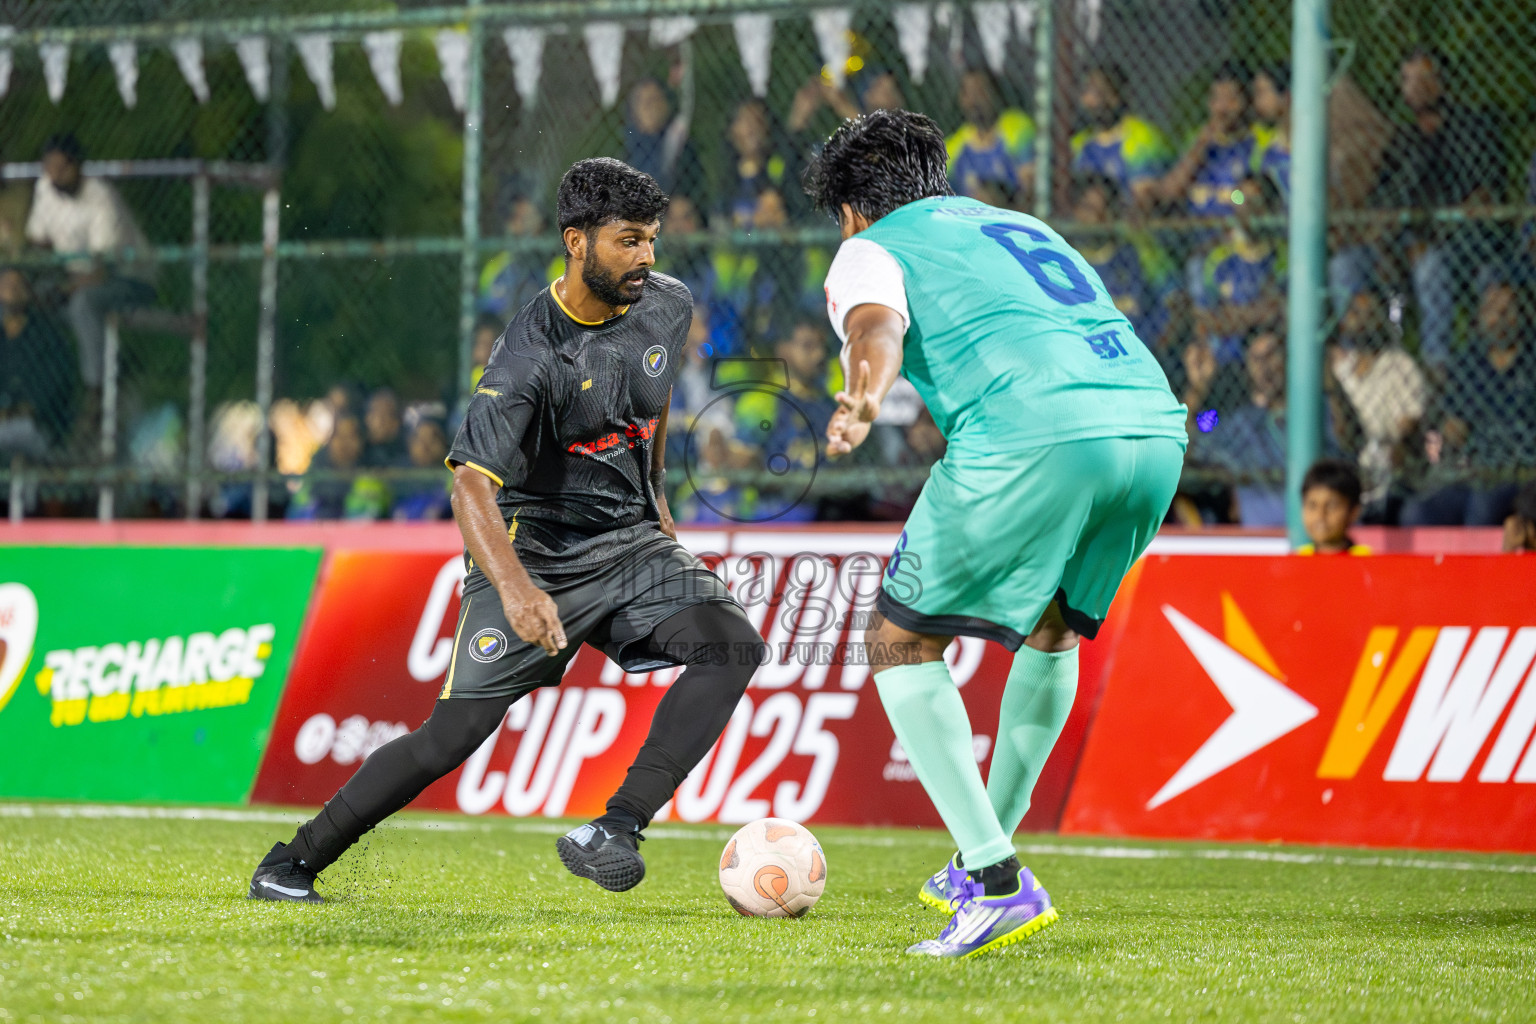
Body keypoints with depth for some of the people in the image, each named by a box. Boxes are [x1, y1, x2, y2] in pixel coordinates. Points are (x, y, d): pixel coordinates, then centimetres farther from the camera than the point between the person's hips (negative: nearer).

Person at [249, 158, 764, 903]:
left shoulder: (666, 308, -1)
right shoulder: (533, 354, -22)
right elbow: (471, 481, -31)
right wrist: (514, 587, -46)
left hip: (628, 541, 6)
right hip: (533, 549, -6)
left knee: (733, 645, -20)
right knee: (455, 733, -12)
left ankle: (617, 829, -24)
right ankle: (293, 862, 3)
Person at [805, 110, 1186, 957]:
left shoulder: (868, 251, 16)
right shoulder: (1020, 226, 35)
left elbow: (876, 325, -8)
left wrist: (864, 400, -28)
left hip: (1031, 435, -7)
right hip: (1155, 421, 7)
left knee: (899, 645, 8)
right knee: (1053, 627, 30)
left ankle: (998, 882, -2)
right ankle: (983, 859, 36)